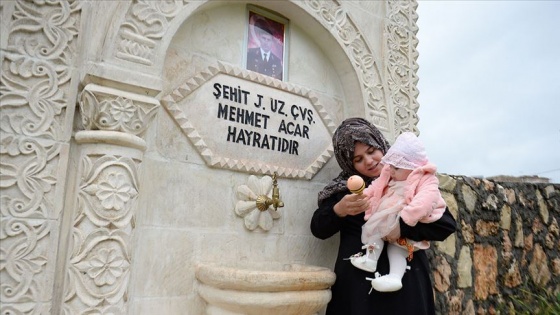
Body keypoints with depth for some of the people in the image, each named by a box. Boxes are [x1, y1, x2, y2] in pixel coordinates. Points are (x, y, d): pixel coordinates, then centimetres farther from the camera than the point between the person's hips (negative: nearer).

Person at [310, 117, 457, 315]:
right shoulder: (343, 187, 5)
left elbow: (447, 224, -5)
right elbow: (318, 229, 0)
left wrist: (403, 228, -19)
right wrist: (339, 210, -20)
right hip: (357, 281, 1)